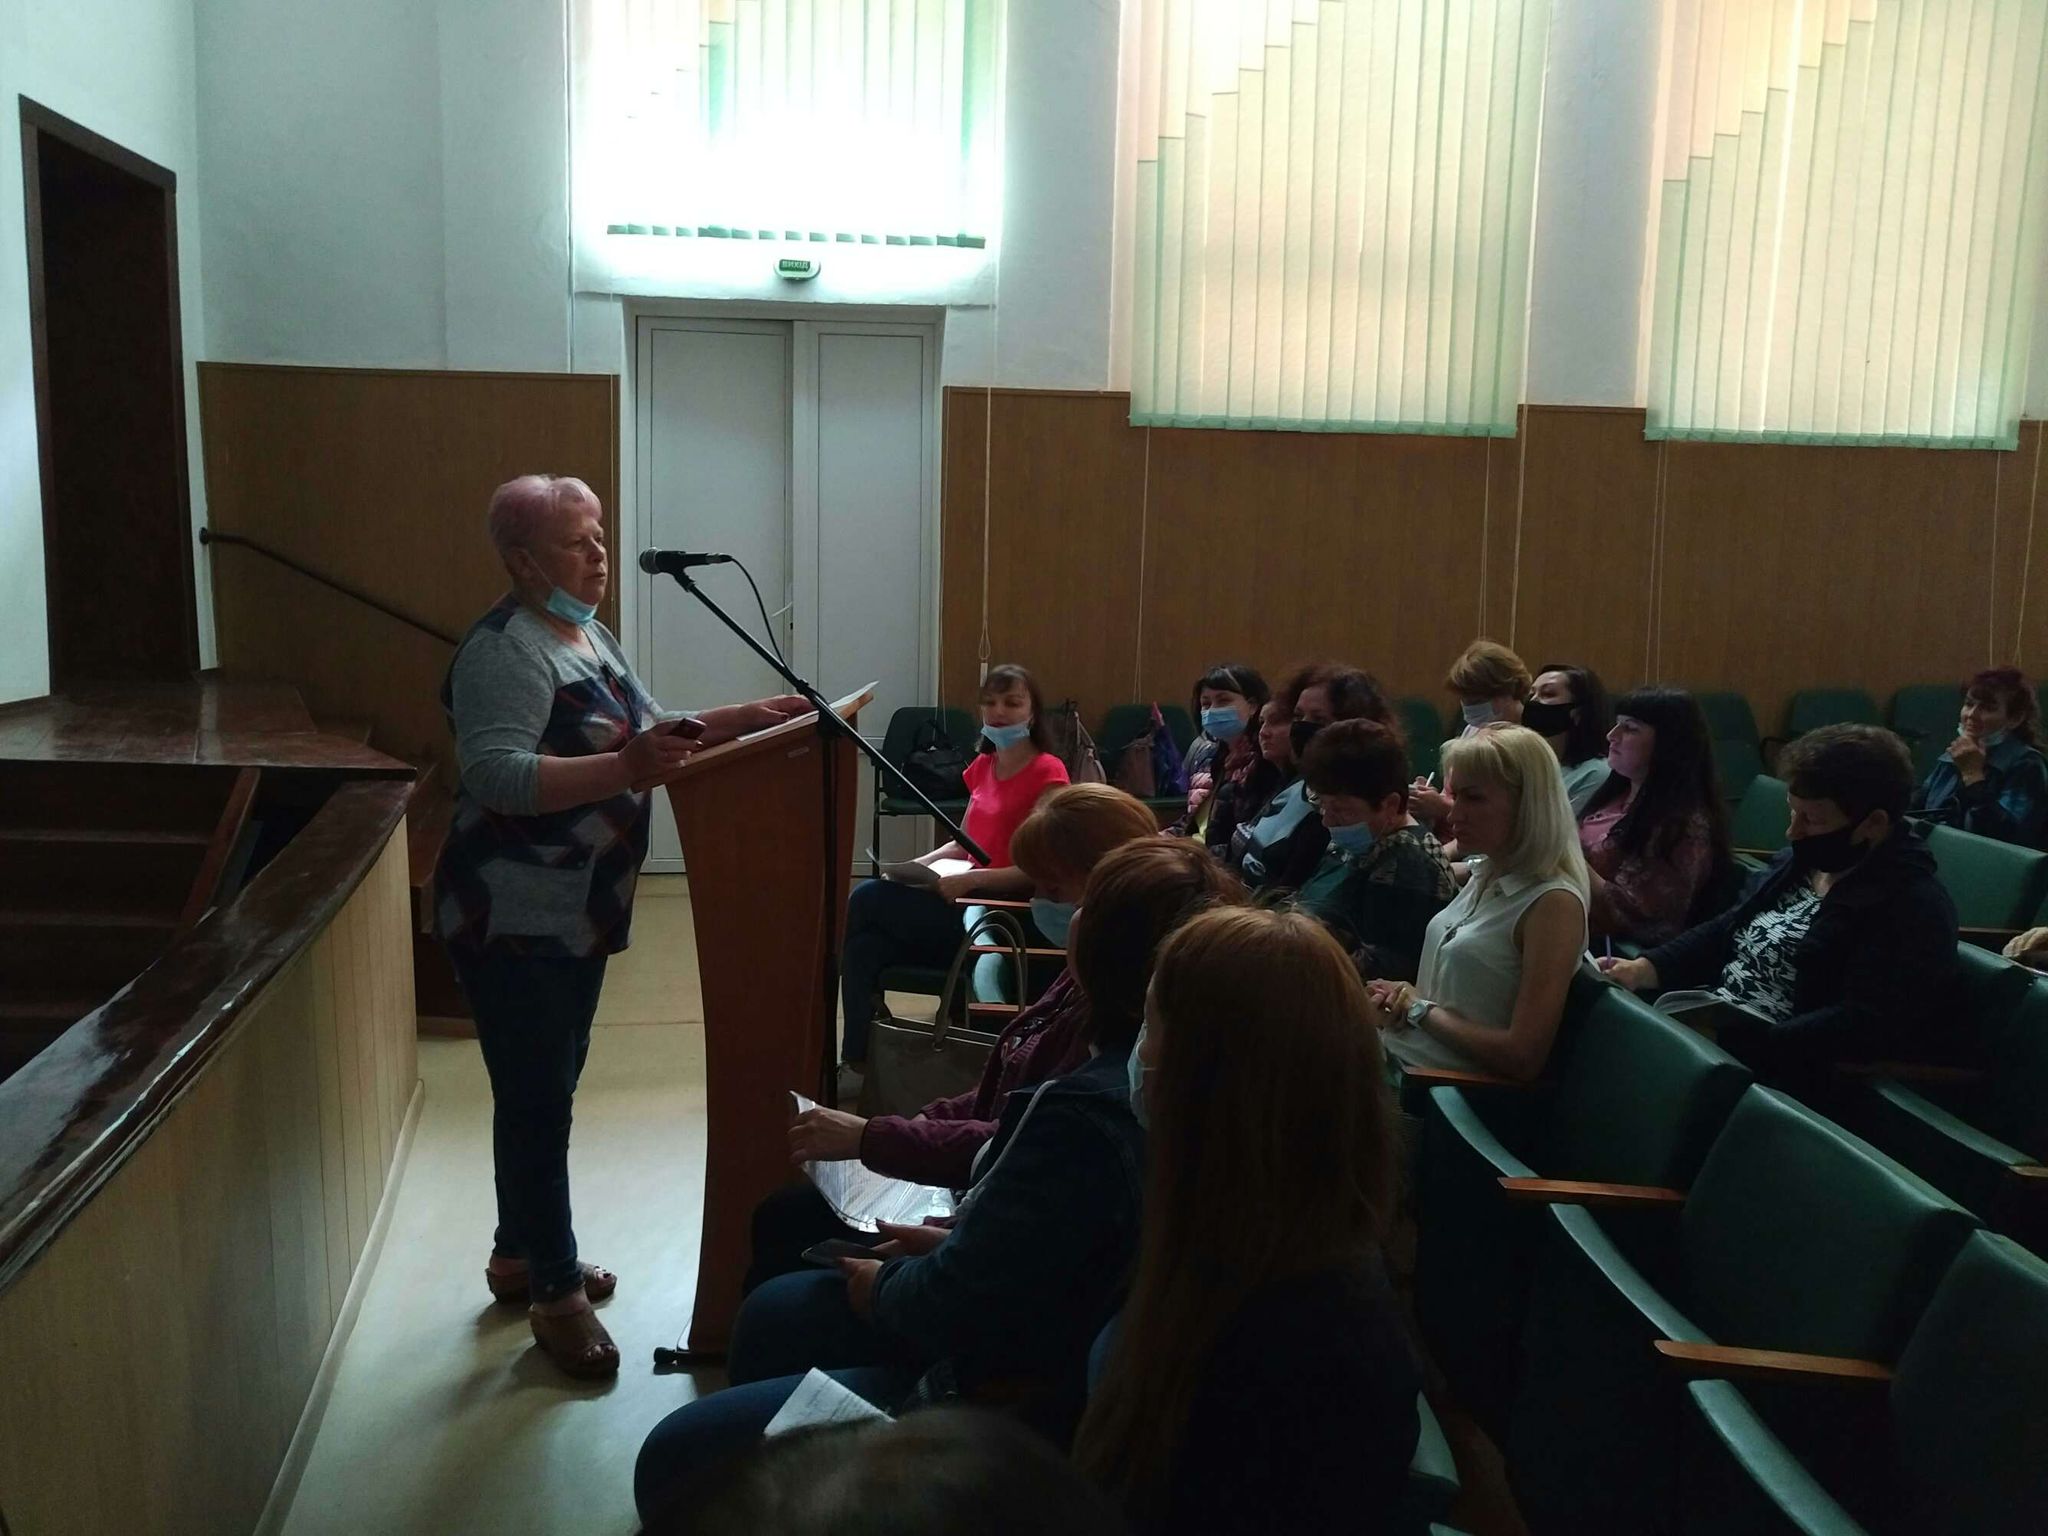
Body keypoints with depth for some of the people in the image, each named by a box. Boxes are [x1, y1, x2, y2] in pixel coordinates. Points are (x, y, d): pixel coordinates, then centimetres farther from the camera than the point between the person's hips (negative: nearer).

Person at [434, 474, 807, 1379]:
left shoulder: (586, 633, 11)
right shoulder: (504, 651, -19)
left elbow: (640, 734, 16)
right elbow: (495, 776, -30)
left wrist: (734, 721, 4)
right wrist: (623, 770, -40)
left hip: (575, 915, 10)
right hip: (513, 922, -10)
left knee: (545, 1093, 19)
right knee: (537, 1102, -1)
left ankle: (518, 1255, 35)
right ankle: (557, 1293, 12)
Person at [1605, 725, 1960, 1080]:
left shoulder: (1913, 909, -14)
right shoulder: (1800, 862, 13)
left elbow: (1861, 1026, -25)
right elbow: (1725, 931, 18)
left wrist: (1751, 1044, -33)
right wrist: (1645, 970, 2)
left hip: (1778, 1073, -9)